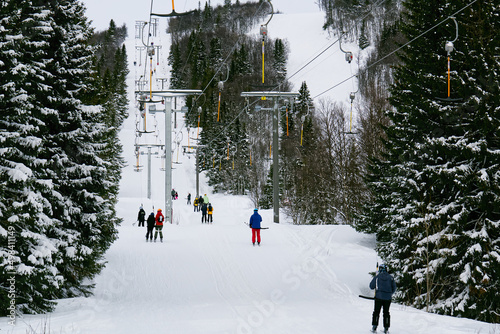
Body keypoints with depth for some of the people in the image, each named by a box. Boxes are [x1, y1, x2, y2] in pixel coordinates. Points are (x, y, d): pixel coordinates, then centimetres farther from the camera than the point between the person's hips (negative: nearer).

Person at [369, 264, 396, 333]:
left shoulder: (377, 277, -2)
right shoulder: (390, 277, 2)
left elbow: (371, 286, 3)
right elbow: (394, 288, 3)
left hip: (379, 297, -2)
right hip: (388, 298, 2)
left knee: (376, 312, 7)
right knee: (386, 312, 11)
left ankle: (374, 327, 1)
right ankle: (386, 328, 9)